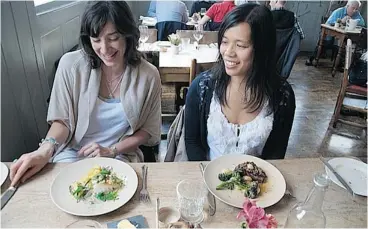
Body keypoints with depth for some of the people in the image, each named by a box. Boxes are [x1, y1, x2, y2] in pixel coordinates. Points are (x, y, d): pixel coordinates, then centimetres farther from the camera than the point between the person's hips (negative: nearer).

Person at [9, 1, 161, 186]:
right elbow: (62, 120, -1)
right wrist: (46, 148, -21)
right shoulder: (71, 65, -10)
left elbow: (148, 130, 0)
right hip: (72, 152, 2)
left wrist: (112, 150, -11)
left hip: (120, 156, -1)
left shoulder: (148, 75, -11)